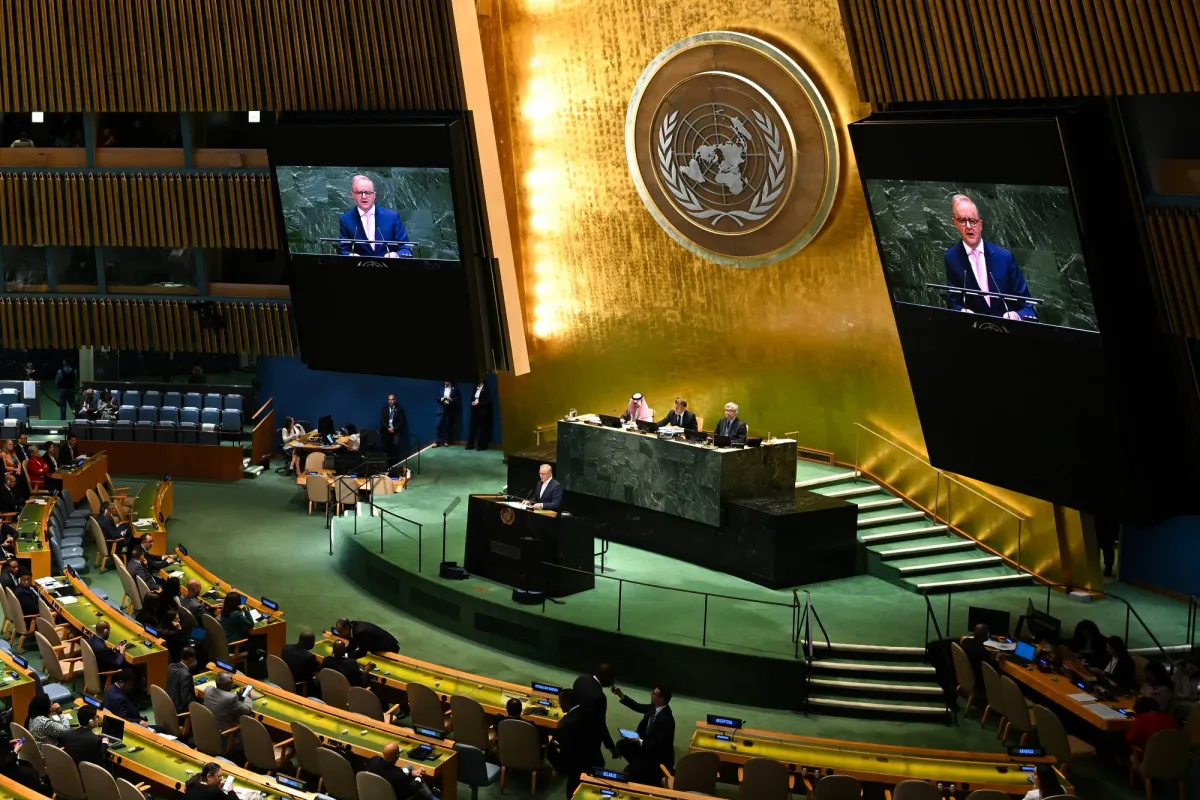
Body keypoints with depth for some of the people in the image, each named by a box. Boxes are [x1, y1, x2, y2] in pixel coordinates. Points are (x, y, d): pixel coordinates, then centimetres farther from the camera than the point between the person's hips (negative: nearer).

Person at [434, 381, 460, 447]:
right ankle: (437, 442, -3)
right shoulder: (440, 388, 13)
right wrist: (441, 399, -12)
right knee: (439, 425, -7)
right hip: (441, 409, 1)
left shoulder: (455, 389, 6)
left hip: (450, 411, -1)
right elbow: (437, 398, 8)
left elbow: (457, 399, 0)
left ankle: (446, 441, 11)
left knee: (448, 426, 2)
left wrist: (451, 399, -18)